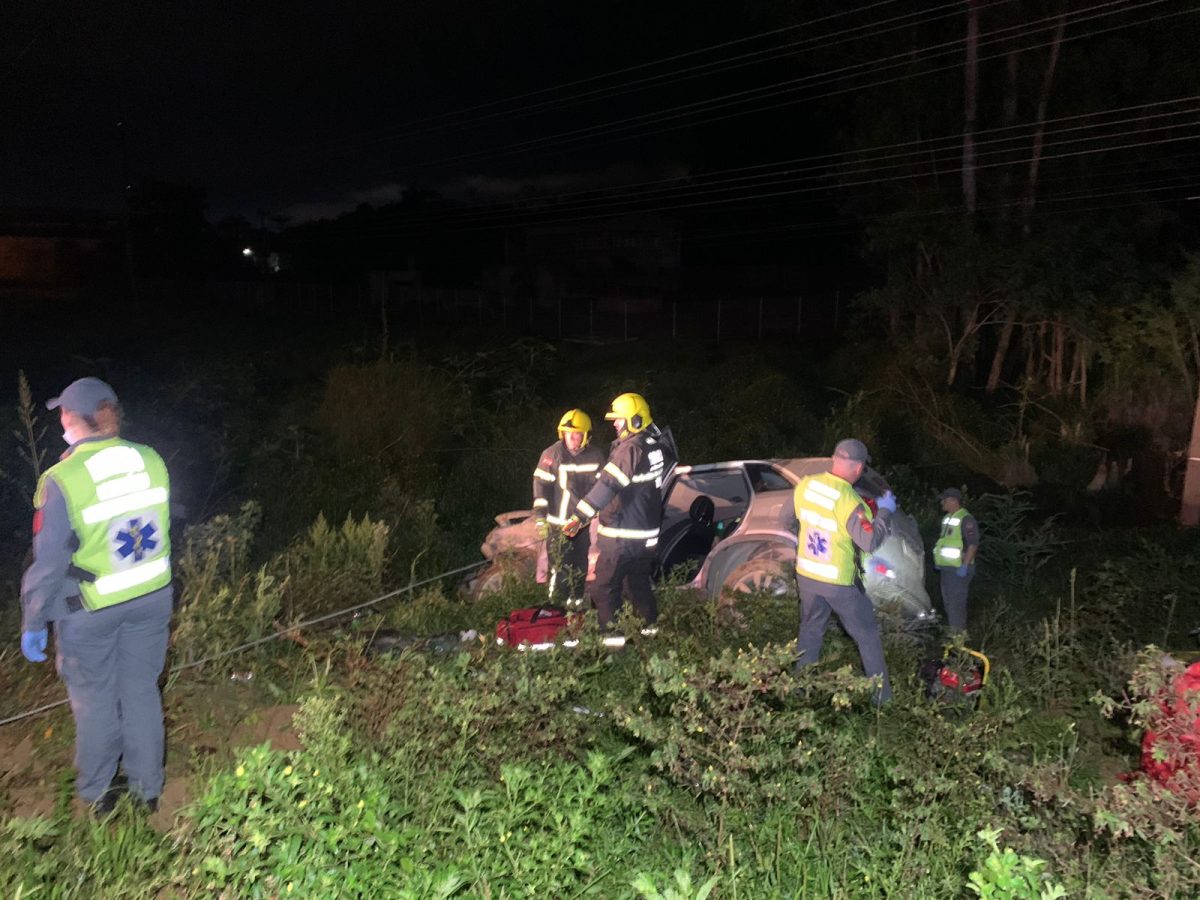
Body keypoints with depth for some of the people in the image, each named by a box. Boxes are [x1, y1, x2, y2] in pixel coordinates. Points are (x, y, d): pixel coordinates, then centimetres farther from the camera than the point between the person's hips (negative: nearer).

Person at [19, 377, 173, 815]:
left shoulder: (62, 480, -21)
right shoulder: (151, 461, -8)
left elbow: (49, 563, -15)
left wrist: (33, 624, -3)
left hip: (90, 610, -4)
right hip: (151, 598, 4)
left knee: (95, 700, 15)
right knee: (141, 690, 16)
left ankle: (97, 792, 32)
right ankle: (148, 788, 29)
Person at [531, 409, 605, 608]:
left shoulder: (596, 455, -2)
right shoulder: (552, 454, -12)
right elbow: (541, 485, -10)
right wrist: (540, 517, -13)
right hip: (558, 521, -4)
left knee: (580, 565, 15)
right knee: (559, 565, -5)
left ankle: (576, 600, 32)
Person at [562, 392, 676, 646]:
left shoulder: (630, 448, -22)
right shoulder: (657, 445, 4)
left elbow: (607, 485, -28)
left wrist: (580, 516, -30)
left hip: (622, 537, -9)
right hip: (649, 532, 9)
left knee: (605, 586, 0)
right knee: (639, 579, 24)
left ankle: (611, 634, 2)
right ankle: (650, 624, 34)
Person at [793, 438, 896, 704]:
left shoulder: (805, 485, -8)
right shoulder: (848, 500, -26)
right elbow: (870, 542, -25)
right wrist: (885, 511, -11)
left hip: (806, 575, 5)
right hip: (839, 582, -5)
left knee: (810, 630, 21)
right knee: (867, 635, 12)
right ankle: (882, 694, 21)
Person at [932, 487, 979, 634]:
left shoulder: (966, 519, -16)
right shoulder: (947, 518, 14)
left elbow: (973, 544, -20)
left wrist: (965, 565, -23)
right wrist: (939, 561, 20)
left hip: (958, 569, -10)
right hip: (946, 567, 10)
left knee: (956, 601, -7)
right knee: (948, 600, 15)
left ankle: (959, 632, -1)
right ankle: (952, 629, 24)